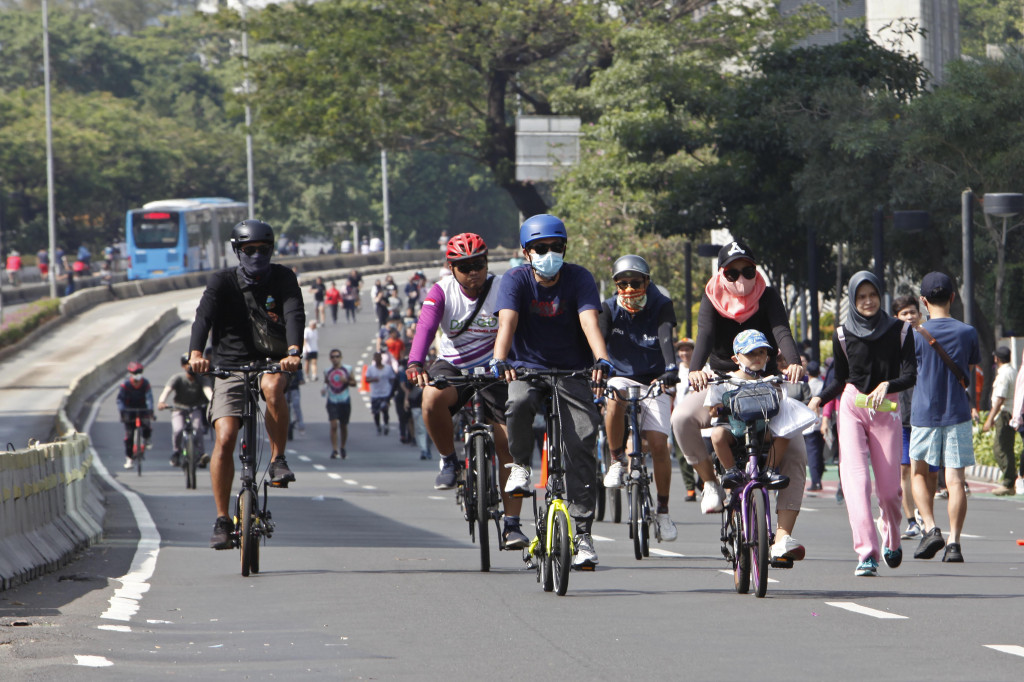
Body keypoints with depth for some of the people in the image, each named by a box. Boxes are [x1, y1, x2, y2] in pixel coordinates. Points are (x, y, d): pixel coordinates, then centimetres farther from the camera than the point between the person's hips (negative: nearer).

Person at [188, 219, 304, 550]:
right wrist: (196, 353, -42)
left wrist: (294, 352, -40)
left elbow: (295, 314, -20)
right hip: (230, 366, 0)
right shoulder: (222, 281, -6)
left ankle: (278, 460, -19)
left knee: (272, 386, -37)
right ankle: (222, 520, -7)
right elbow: (204, 316, -22)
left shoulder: (282, 278, -3)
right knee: (224, 438, -15)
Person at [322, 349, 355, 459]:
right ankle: (334, 450, -15)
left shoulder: (347, 369, 3)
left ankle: (342, 449, 28)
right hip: (332, 401, -1)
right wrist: (324, 389, -5)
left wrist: (346, 381, -15)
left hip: (345, 401, 1)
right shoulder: (327, 371, 5)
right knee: (334, 425, -15)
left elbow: (354, 383, 5)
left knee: (344, 426, 10)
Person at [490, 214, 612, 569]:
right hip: (528, 367, 0)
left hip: (572, 370, 0)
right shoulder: (516, 280, -8)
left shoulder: (579, 278, -8)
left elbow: (589, 320, -24)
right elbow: (507, 322, -24)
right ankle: (520, 465, -5)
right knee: (518, 404, -35)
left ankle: (582, 532, -9)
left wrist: (602, 359, -42)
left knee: (581, 443, -14)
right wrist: (499, 360, -44)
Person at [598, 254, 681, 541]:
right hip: (621, 378, 0)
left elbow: (666, 340, -25)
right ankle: (618, 461, -15)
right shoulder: (609, 309, -6)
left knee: (659, 443, -15)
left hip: (653, 383, 0)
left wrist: (670, 371, -45)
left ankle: (663, 511, 1)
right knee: (614, 400, -37)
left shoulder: (661, 307, -8)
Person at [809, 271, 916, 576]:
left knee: (889, 488, 1)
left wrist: (887, 384, -25)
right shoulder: (843, 334, 5)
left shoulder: (899, 330, 2)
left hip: (887, 410, 0)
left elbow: (910, 375, -5)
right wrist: (819, 399, -5)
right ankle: (866, 554, -21)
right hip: (852, 408, 0)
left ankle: (892, 540, 31)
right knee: (856, 480, -15)